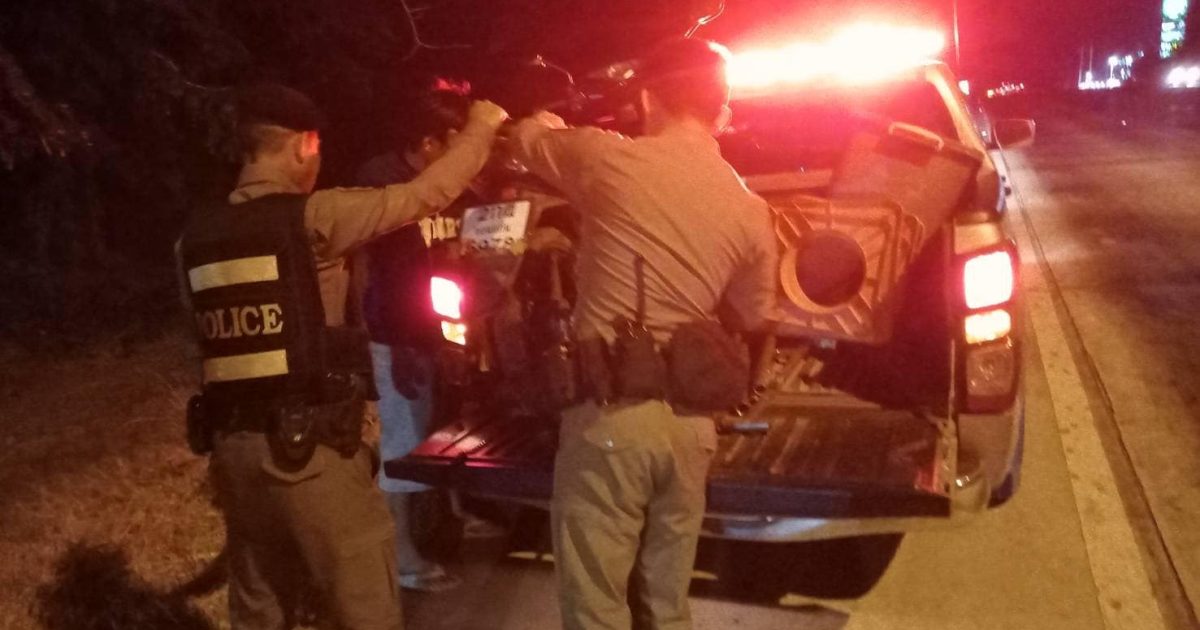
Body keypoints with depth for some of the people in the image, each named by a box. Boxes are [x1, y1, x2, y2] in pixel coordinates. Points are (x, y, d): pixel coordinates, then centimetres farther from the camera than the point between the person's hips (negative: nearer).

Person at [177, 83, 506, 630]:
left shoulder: (196, 238, 6)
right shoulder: (311, 217, -11)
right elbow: (426, 195, -9)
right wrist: (481, 127, 7)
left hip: (233, 446, 7)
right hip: (310, 446, -6)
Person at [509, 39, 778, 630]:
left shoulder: (608, 158, -7)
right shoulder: (750, 210, 4)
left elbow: (524, 138, 12)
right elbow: (754, 317, 16)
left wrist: (548, 122, 35)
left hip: (610, 414, -5)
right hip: (689, 422, 5)